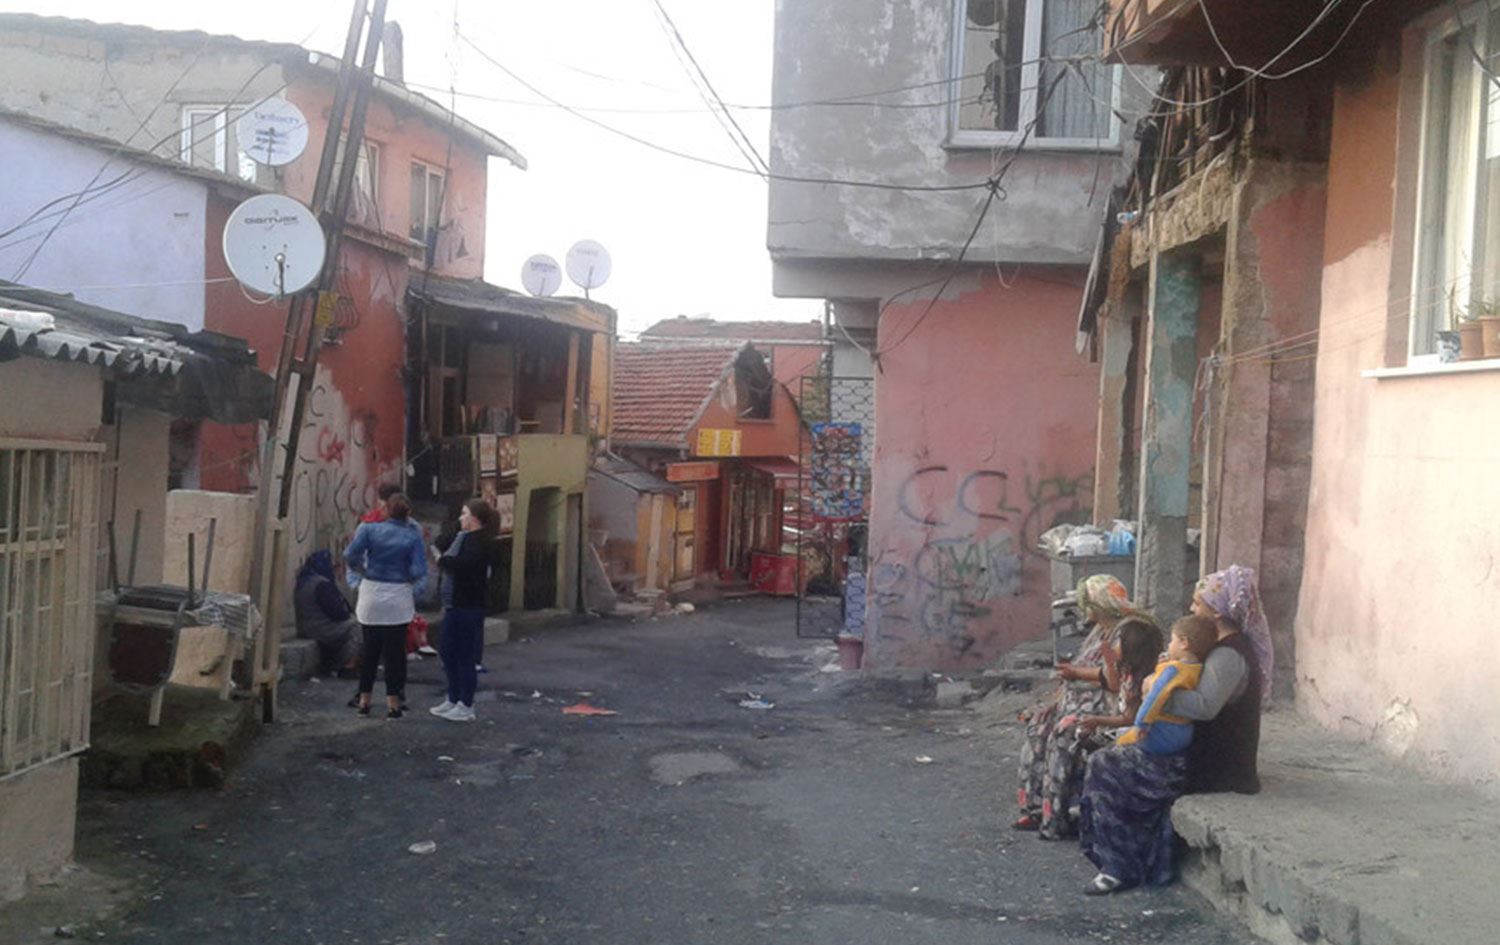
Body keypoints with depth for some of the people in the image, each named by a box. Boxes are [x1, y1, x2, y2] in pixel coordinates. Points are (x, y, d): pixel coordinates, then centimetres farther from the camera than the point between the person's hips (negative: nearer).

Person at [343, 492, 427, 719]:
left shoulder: (369, 529, -3)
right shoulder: (413, 536, -6)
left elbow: (350, 555, -13)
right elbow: (419, 572, -13)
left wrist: (361, 570, 7)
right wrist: (415, 591, 6)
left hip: (371, 596, 2)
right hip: (398, 598, -2)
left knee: (370, 648, 13)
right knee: (395, 650, 6)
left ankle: (364, 700, 19)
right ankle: (393, 702, 7)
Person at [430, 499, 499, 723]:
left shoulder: (480, 541, -14)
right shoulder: (463, 537, 17)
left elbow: (463, 563, -28)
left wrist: (443, 560, -13)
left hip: (469, 606, -10)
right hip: (455, 605, 10)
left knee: (465, 655, -3)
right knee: (449, 653, 15)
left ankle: (466, 706, 4)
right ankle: (453, 700, 26)